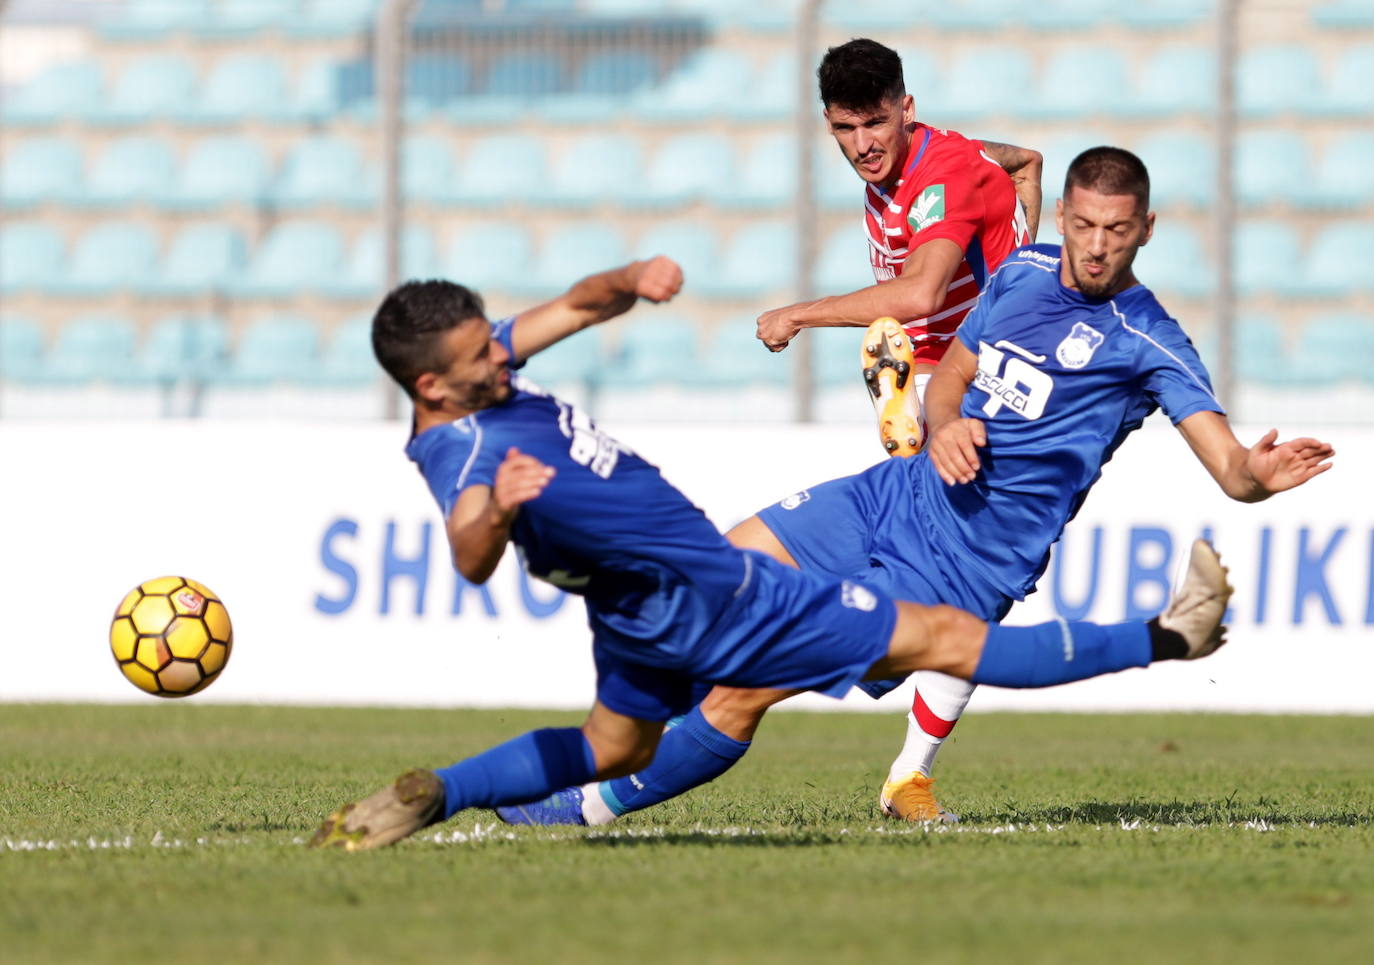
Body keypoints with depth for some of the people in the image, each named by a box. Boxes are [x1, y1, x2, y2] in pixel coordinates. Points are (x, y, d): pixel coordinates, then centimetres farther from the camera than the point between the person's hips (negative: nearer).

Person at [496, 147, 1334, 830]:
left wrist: (1260, 473, -44)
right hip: (900, 493, 7)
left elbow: (1230, 468, -20)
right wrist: (944, 426, -4)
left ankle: (594, 806, 5)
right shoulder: (1022, 272, 6)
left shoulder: (1148, 343, -13)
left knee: (743, 695, -10)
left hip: (964, 563, -7)